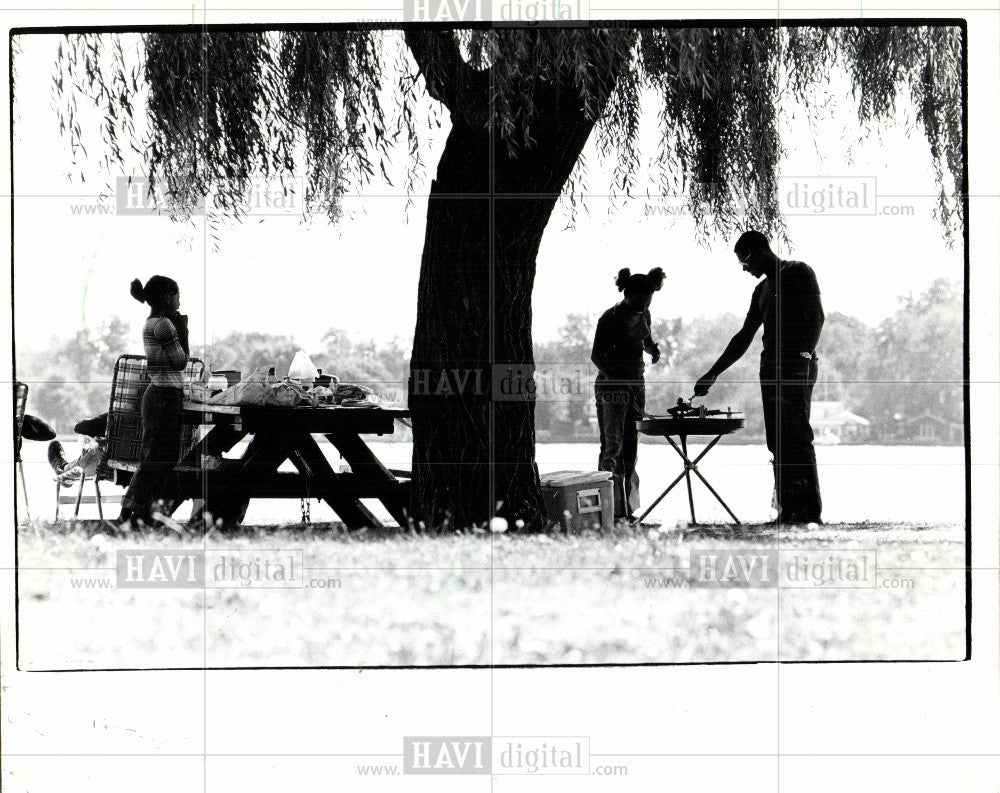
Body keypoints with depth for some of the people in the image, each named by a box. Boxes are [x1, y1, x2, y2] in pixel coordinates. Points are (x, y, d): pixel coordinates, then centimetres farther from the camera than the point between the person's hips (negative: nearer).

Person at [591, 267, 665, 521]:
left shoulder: (644, 315, 8)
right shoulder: (611, 318, -12)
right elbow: (597, 356, -13)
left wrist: (653, 349, 1)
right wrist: (614, 377, -28)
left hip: (636, 384, 7)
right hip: (611, 385, -7)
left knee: (631, 446, 6)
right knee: (613, 445, -11)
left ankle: (627, 508, 10)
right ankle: (612, 509, -12)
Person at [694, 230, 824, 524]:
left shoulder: (799, 273, 2)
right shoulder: (762, 290, 25)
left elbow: (816, 317, -9)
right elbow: (744, 337, 29)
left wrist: (804, 355, -22)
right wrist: (713, 374, 26)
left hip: (797, 367, -8)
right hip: (770, 368, 8)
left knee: (797, 436, -15)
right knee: (777, 442, 0)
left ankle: (810, 509, -18)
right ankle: (787, 510, -3)